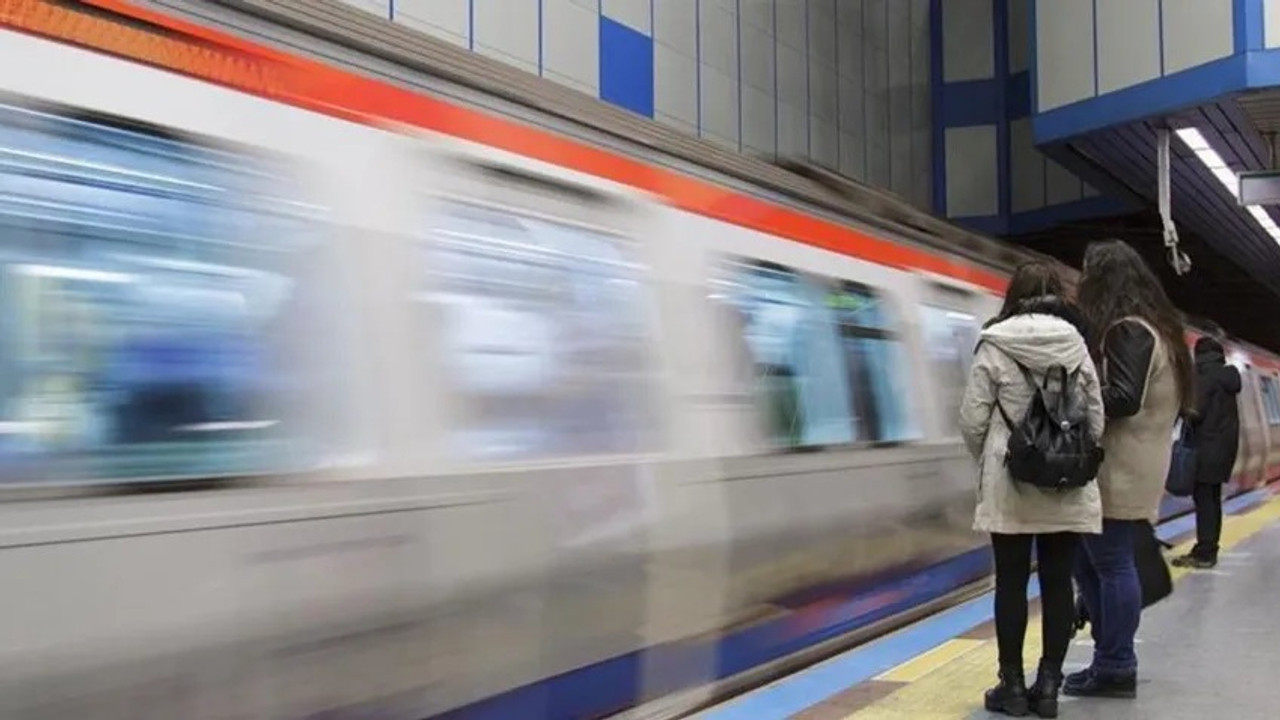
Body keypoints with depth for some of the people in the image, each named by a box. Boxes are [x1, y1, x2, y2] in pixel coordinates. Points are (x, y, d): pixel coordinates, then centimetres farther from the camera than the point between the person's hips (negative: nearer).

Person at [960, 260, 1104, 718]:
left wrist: (986, 462, 11)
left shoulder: (995, 346, -6)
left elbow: (973, 420, -7)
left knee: (1012, 583, 5)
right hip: (1068, 488, 2)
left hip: (1010, 484, -2)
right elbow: (1096, 420, 3)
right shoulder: (1077, 345, 2)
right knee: (1058, 583, 8)